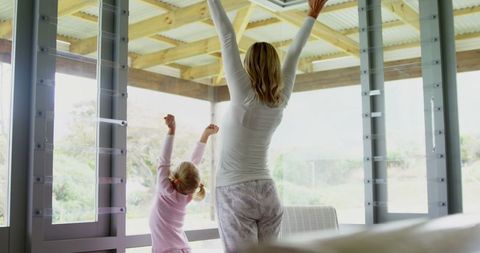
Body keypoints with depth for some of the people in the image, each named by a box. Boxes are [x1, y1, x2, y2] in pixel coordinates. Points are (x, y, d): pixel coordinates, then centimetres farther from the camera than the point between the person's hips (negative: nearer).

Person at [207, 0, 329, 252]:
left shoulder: (244, 96, -11)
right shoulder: (280, 100, 2)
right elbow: (293, 53, 13)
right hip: (267, 193, 6)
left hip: (236, 193, -6)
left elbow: (228, 38, -9)